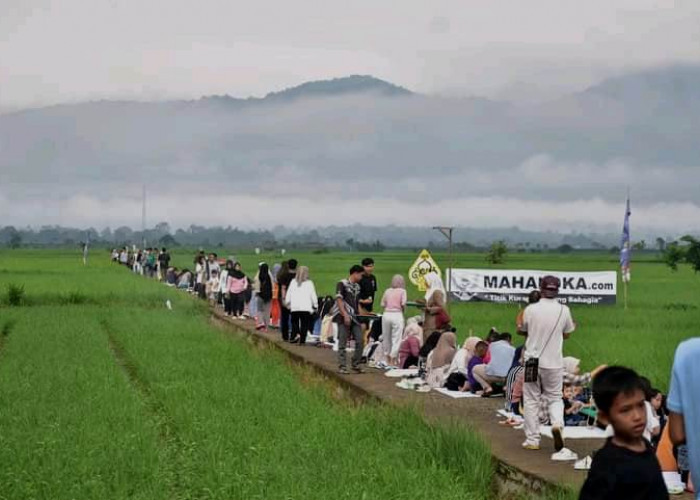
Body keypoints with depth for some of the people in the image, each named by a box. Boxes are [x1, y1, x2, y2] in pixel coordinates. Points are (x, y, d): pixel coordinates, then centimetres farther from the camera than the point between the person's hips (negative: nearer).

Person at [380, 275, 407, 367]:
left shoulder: (387, 291, 8)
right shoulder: (402, 291, 0)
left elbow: (382, 304, 4)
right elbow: (403, 304, -11)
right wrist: (403, 309, 9)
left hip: (386, 314, 4)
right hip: (397, 314, -4)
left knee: (386, 337, 15)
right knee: (396, 338, 2)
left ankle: (388, 358, 24)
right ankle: (393, 359, 1)